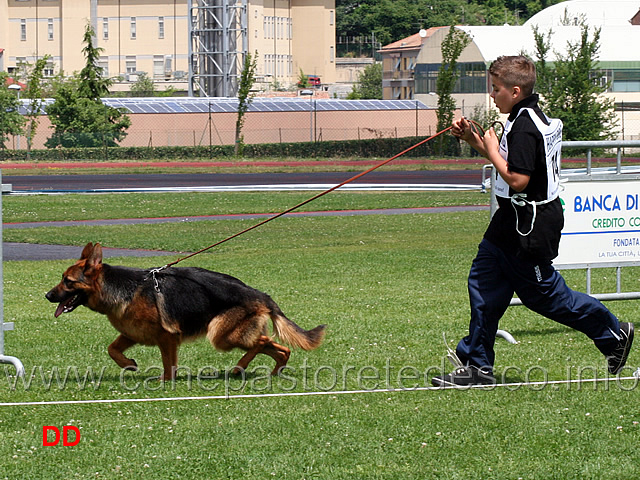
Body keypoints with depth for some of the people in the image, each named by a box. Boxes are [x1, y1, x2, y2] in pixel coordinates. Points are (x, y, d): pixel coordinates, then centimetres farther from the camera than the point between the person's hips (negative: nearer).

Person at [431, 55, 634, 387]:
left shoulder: (525, 128, -23)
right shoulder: (529, 118, 9)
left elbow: (517, 180, -27)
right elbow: (510, 162, 19)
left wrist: (493, 151, -15)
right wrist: (472, 139, 11)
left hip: (530, 225, -11)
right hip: (513, 222, 11)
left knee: (543, 292, 2)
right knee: (484, 283, 8)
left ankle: (613, 333, 17)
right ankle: (476, 365, 12)